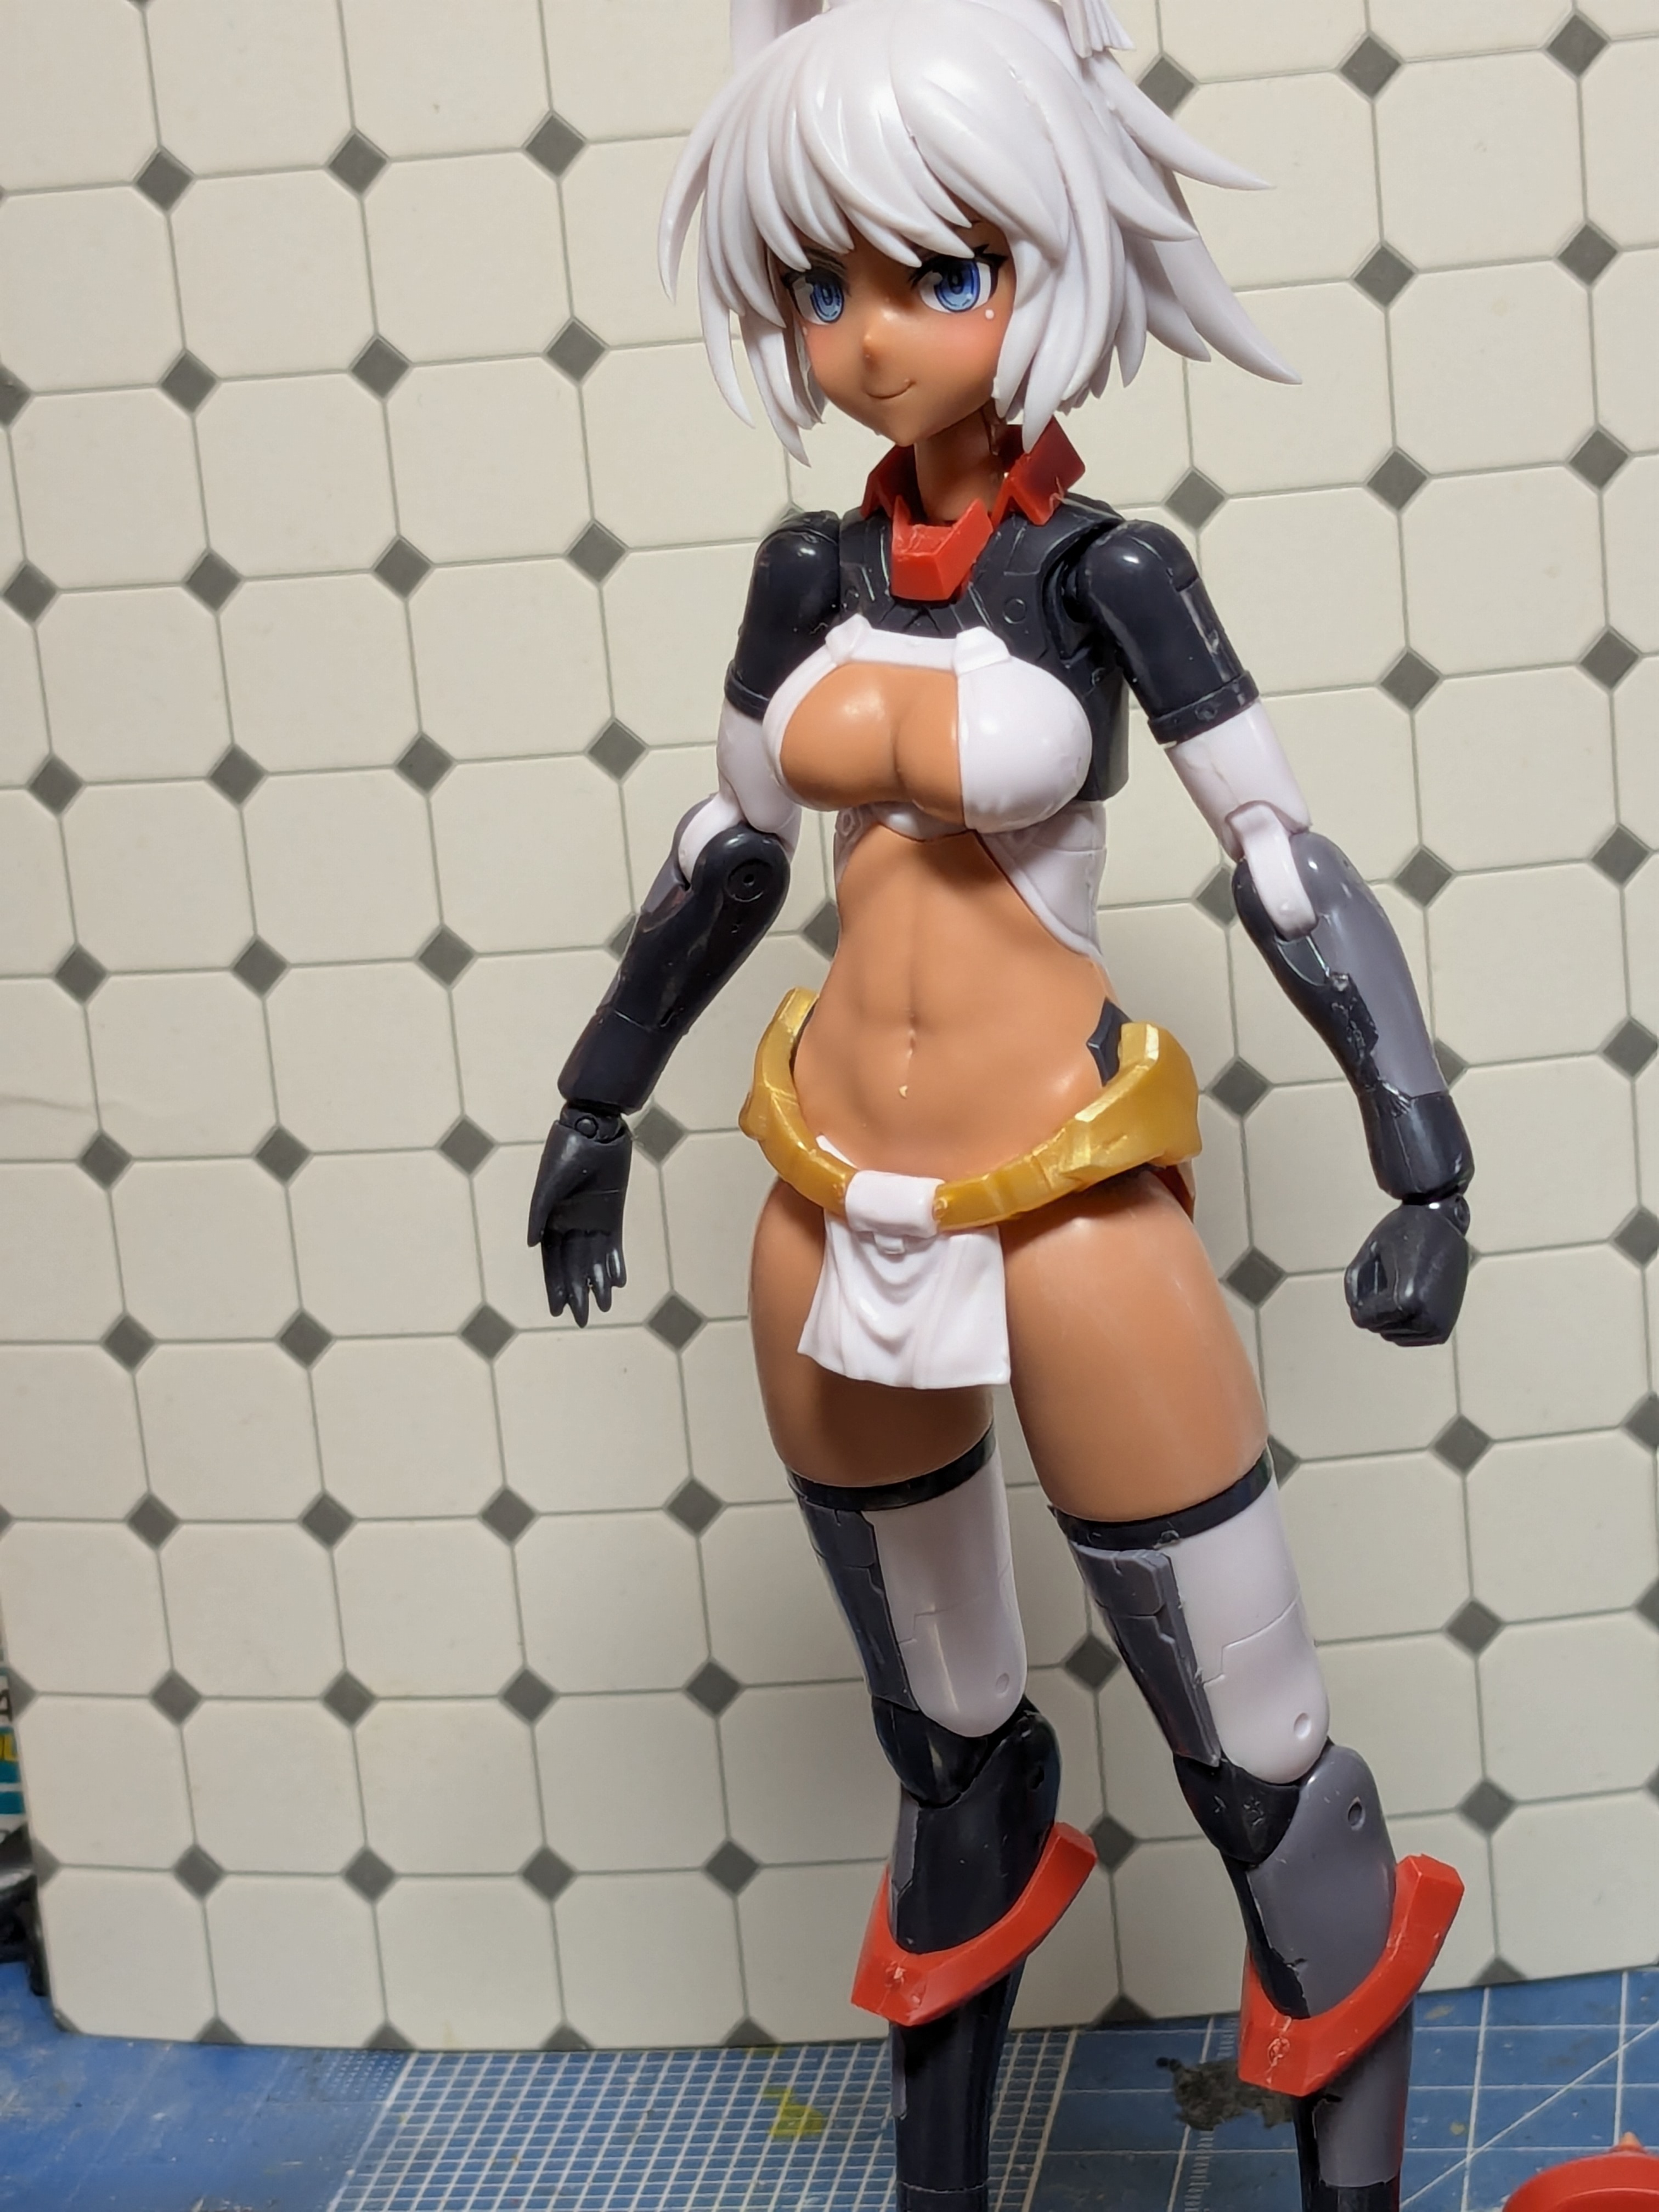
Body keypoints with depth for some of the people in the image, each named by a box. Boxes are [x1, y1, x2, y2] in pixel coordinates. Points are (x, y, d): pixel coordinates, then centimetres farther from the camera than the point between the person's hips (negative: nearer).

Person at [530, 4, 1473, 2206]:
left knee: (1259, 1764, 1)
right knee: (950, 1759, 21)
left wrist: (1427, 1164, -18)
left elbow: (1291, 866, -11)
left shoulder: (1105, 574, -10)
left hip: (1068, 1194, -5)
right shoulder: (810, 575, 3)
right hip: (841, 1200, 5)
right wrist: (599, 1100, 22)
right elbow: (729, 852, 16)